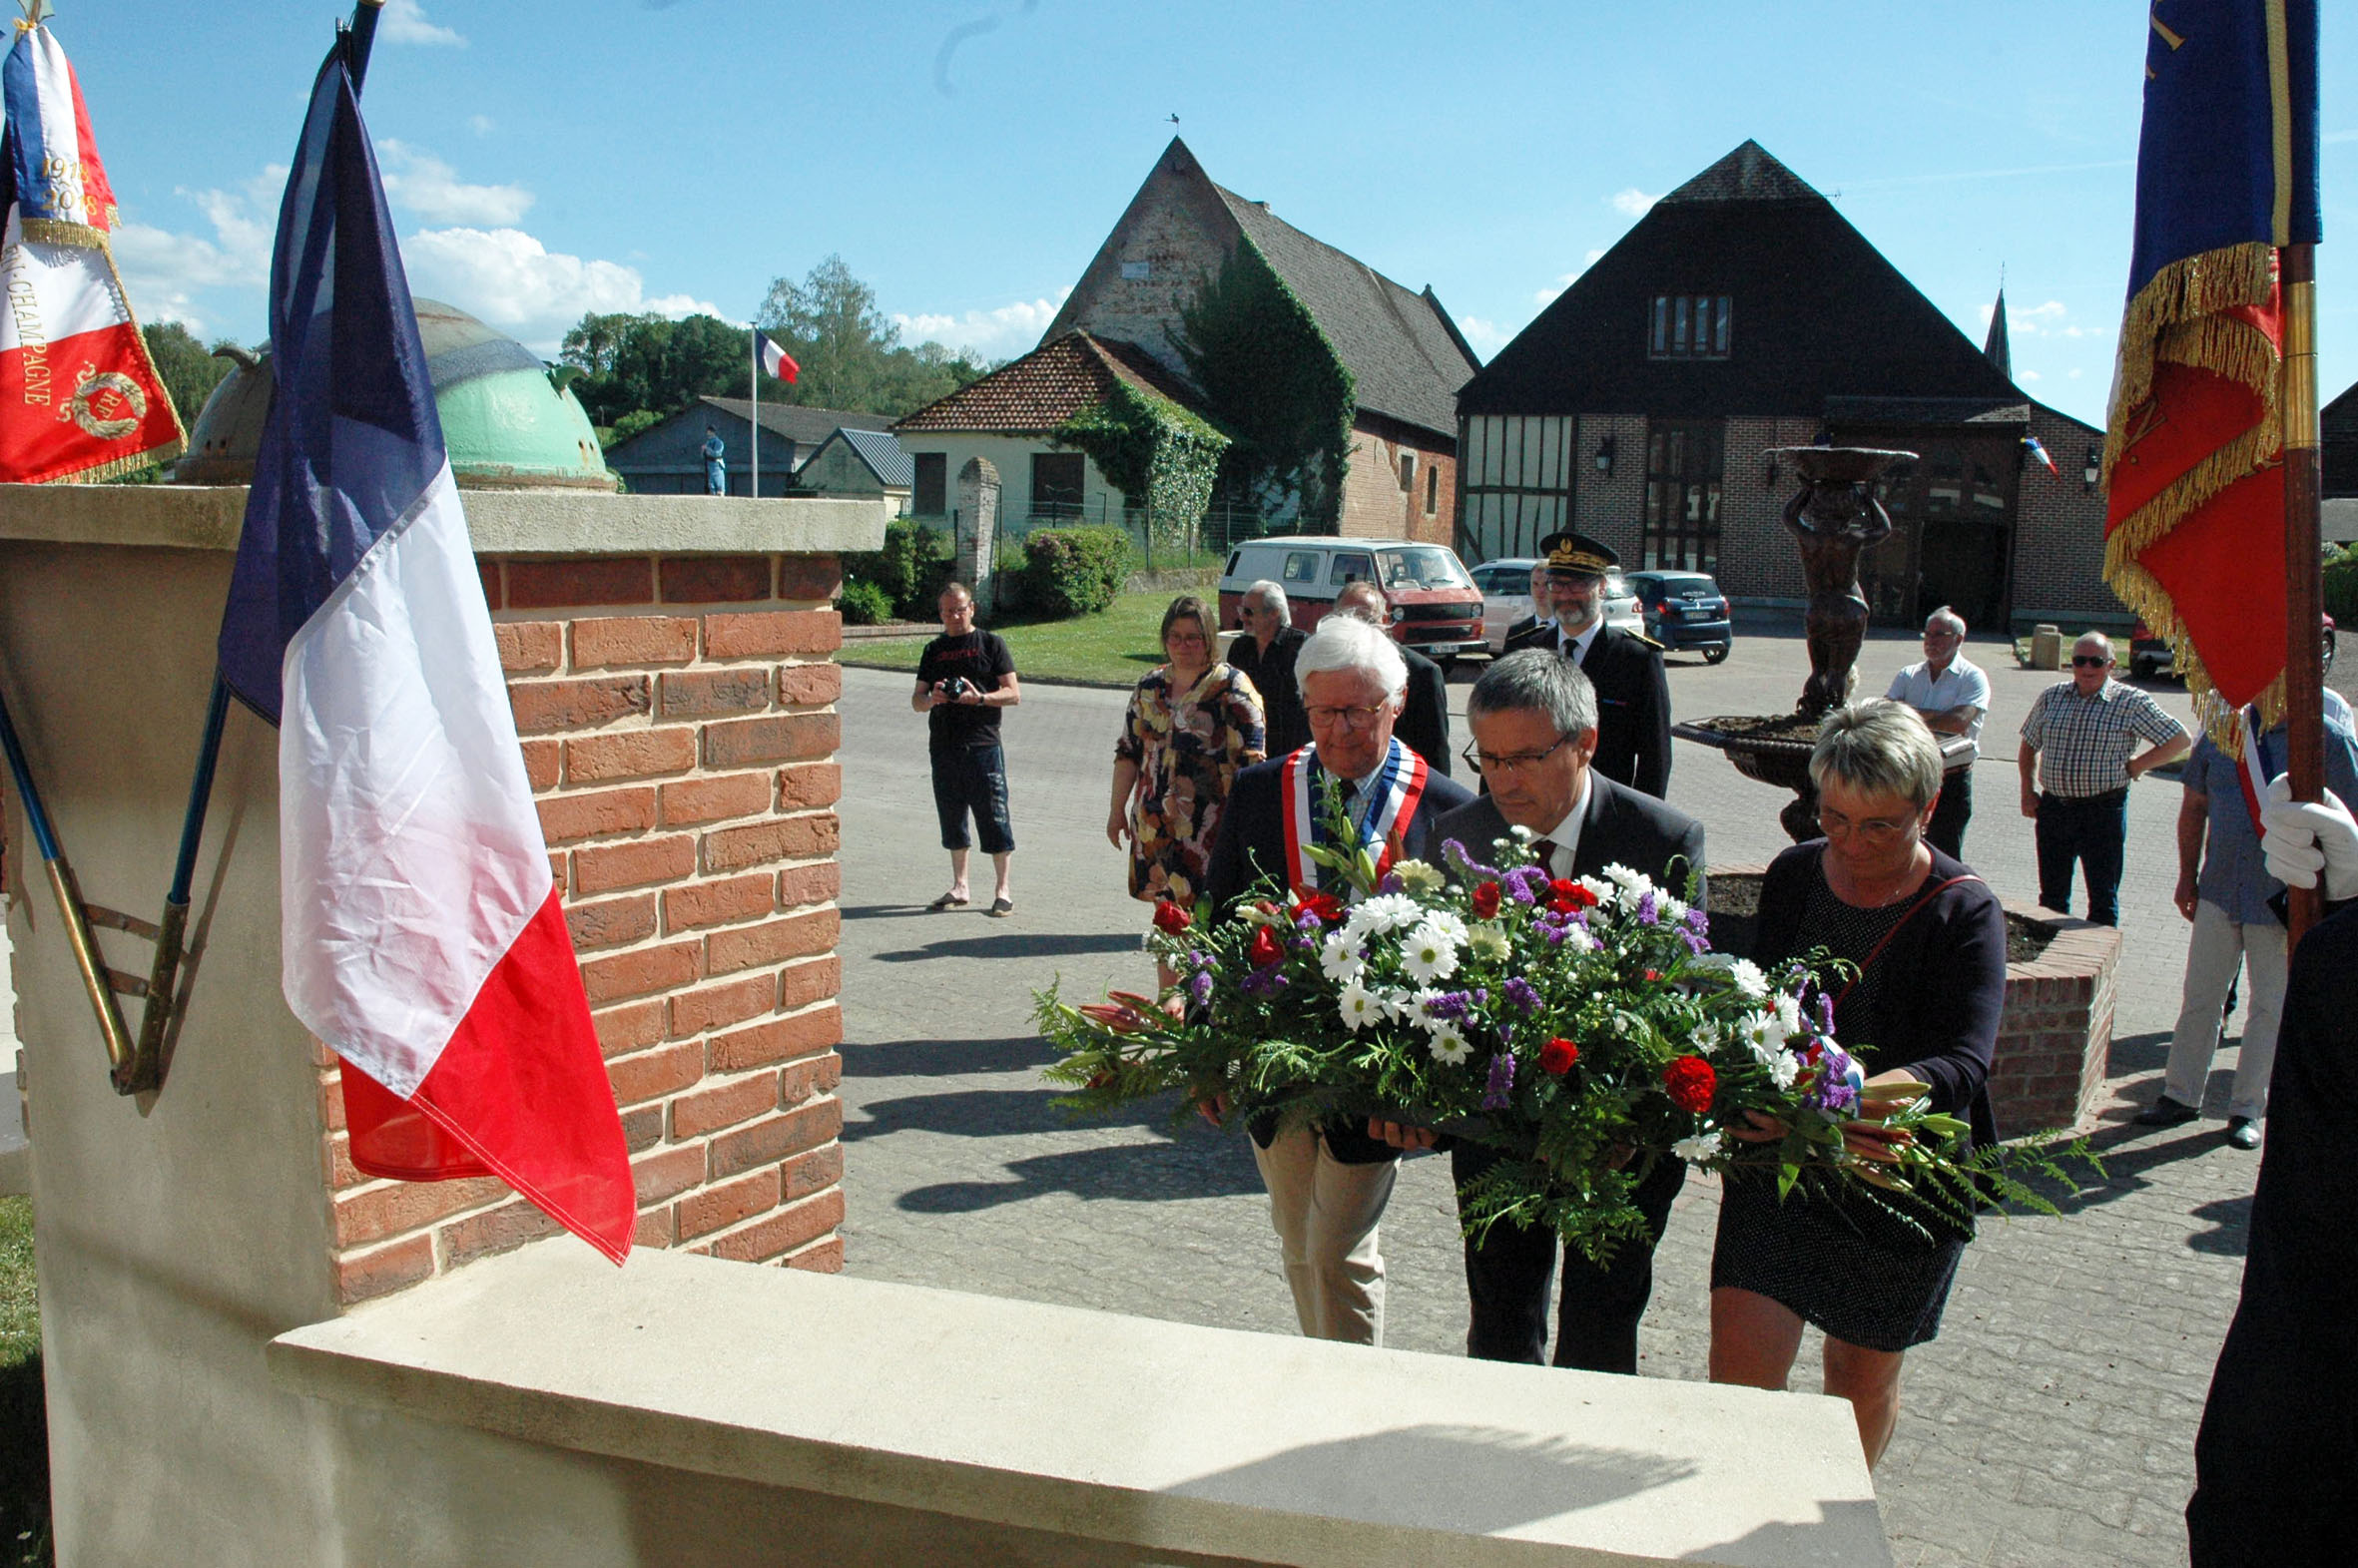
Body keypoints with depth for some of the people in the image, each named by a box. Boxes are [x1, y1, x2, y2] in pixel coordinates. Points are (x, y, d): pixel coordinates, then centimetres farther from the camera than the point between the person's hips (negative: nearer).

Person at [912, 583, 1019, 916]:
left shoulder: (991, 644, 4)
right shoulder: (934, 650, 15)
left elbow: (1014, 693, -1)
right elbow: (917, 701, 13)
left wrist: (980, 697, -17)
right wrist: (932, 698, -10)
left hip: (983, 746, -4)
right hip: (943, 748, 4)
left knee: (994, 819, -4)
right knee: (952, 819, 10)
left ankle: (1002, 890, 4)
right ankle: (959, 888, 21)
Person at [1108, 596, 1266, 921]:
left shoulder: (1231, 689, -4)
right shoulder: (1150, 687, 12)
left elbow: (1250, 761, -8)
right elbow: (1128, 751, 18)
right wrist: (1117, 810, 17)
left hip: (1211, 827, -5)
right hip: (1155, 823, 5)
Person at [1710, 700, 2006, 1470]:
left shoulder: (1964, 911, -12)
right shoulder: (1792, 875, 0)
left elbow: (1961, 1065, -24)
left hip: (1903, 1180, -2)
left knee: (1865, 1373, 14)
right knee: (1739, 1358, -8)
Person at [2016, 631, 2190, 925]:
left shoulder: (2132, 702, -4)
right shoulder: (2051, 697, 7)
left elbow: (2179, 740, -2)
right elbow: (2029, 746, 18)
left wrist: (2134, 766, -6)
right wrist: (2028, 790, 8)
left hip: (2104, 810, -4)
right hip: (2053, 806, 4)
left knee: (2103, 900, 2)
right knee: (2052, 895, 14)